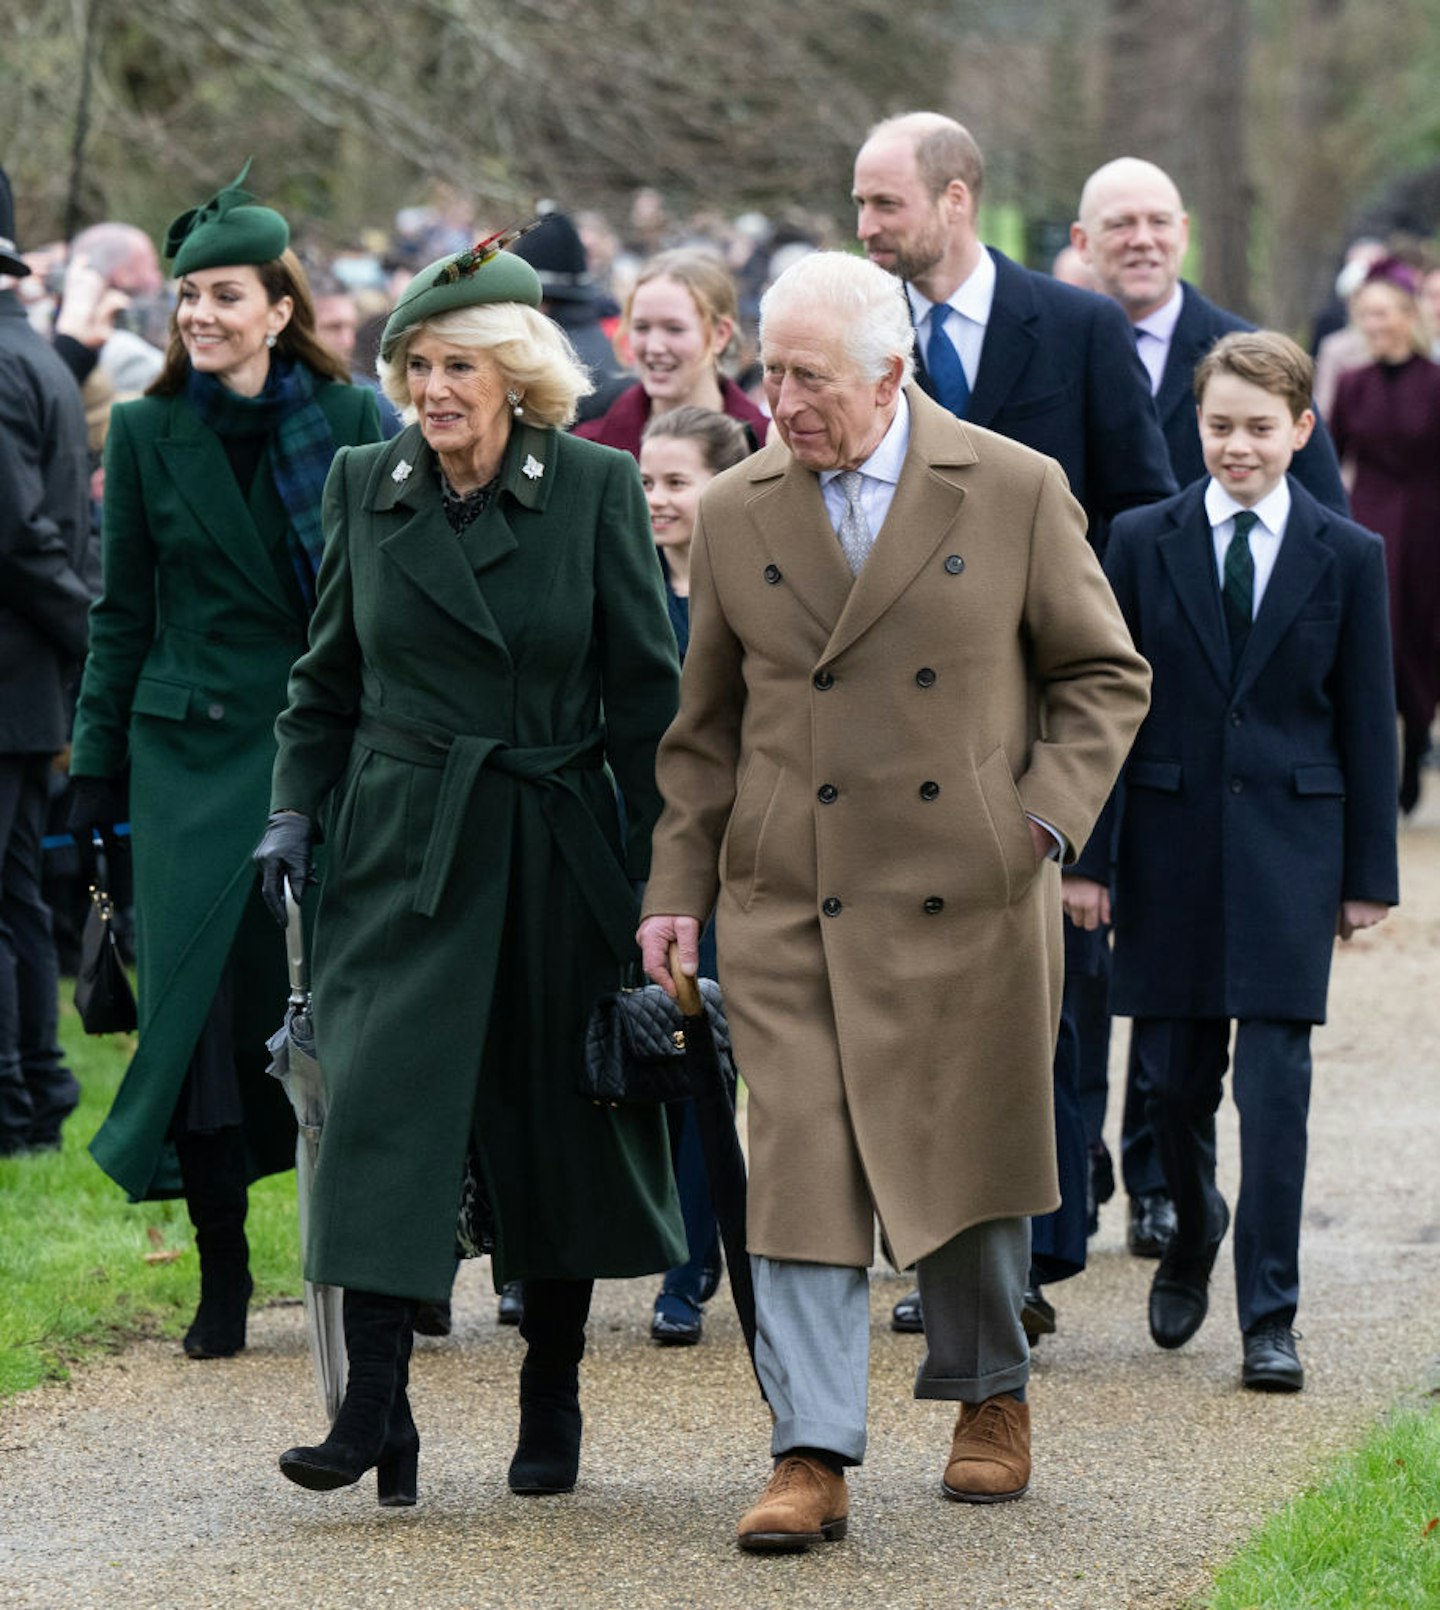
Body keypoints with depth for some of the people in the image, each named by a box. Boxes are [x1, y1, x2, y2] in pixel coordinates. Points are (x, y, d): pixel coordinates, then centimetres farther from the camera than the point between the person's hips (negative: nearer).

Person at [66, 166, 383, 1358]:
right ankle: (222, 1279, 9)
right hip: (193, 755, 1)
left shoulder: (353, 423, 2)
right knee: (206, 1001, -1)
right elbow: (122, 614, 9)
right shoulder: (148, 434, 5)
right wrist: (97, 770, 5)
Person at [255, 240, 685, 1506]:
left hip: (557, 854, -1)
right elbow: (328, 677, 13)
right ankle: (376, 1416, -13)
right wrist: (295, 808, 2)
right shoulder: (366, 486, 3)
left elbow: (645, 691, -2)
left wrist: (662, 863, -4)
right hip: (402, 850, 1)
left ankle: (552, 1410, 20)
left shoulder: (596, 488, -4)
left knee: (558, 1132, 7)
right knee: (383, 1106, -11)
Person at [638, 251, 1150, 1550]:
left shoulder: (1017, 493, -2)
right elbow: (707, 726, 12)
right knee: (802, 1169, -7)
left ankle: (991, 1395, 33)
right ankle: (813, 1458, -6)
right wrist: (679, 886, 7)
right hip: (790, 907, 1)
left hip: (970, 900, -1)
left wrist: (1048, 811, -8)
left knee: (969, 1156, 10)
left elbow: (1105, 675, 5)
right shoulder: (734, 517, 5)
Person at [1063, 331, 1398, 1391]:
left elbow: (1365, 722, 4)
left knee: (1275, 1083, -7)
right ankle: (1196, 1227, 37)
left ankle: (1270, 1321, -2)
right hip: (1171, 843, 1)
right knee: (1174, 1076, 7)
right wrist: (1087, 853, -2)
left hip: (1288, 842, -1)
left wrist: (1368, 873, 3)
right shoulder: (1143, 543, 3)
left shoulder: (1347, 557, 3)